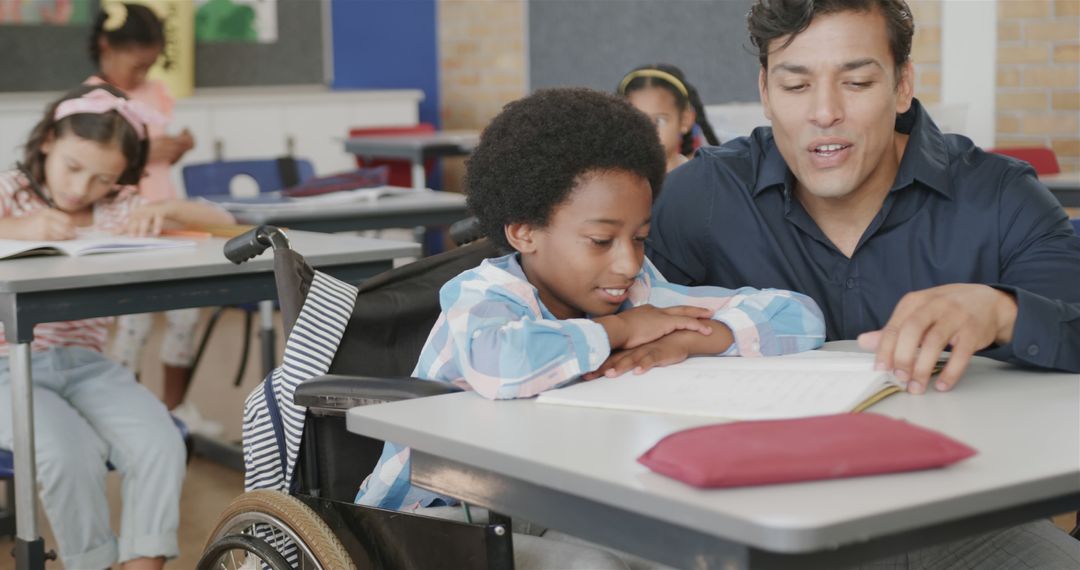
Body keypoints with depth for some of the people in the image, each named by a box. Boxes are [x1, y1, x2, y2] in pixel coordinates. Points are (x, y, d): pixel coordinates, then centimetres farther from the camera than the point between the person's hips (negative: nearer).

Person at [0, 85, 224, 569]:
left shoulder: (117, 208, 10)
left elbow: (219, 222, 8)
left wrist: (164, 210, -11)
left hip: (86, 365, 4)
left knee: (161, 446, -23)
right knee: (70, 451, -31)